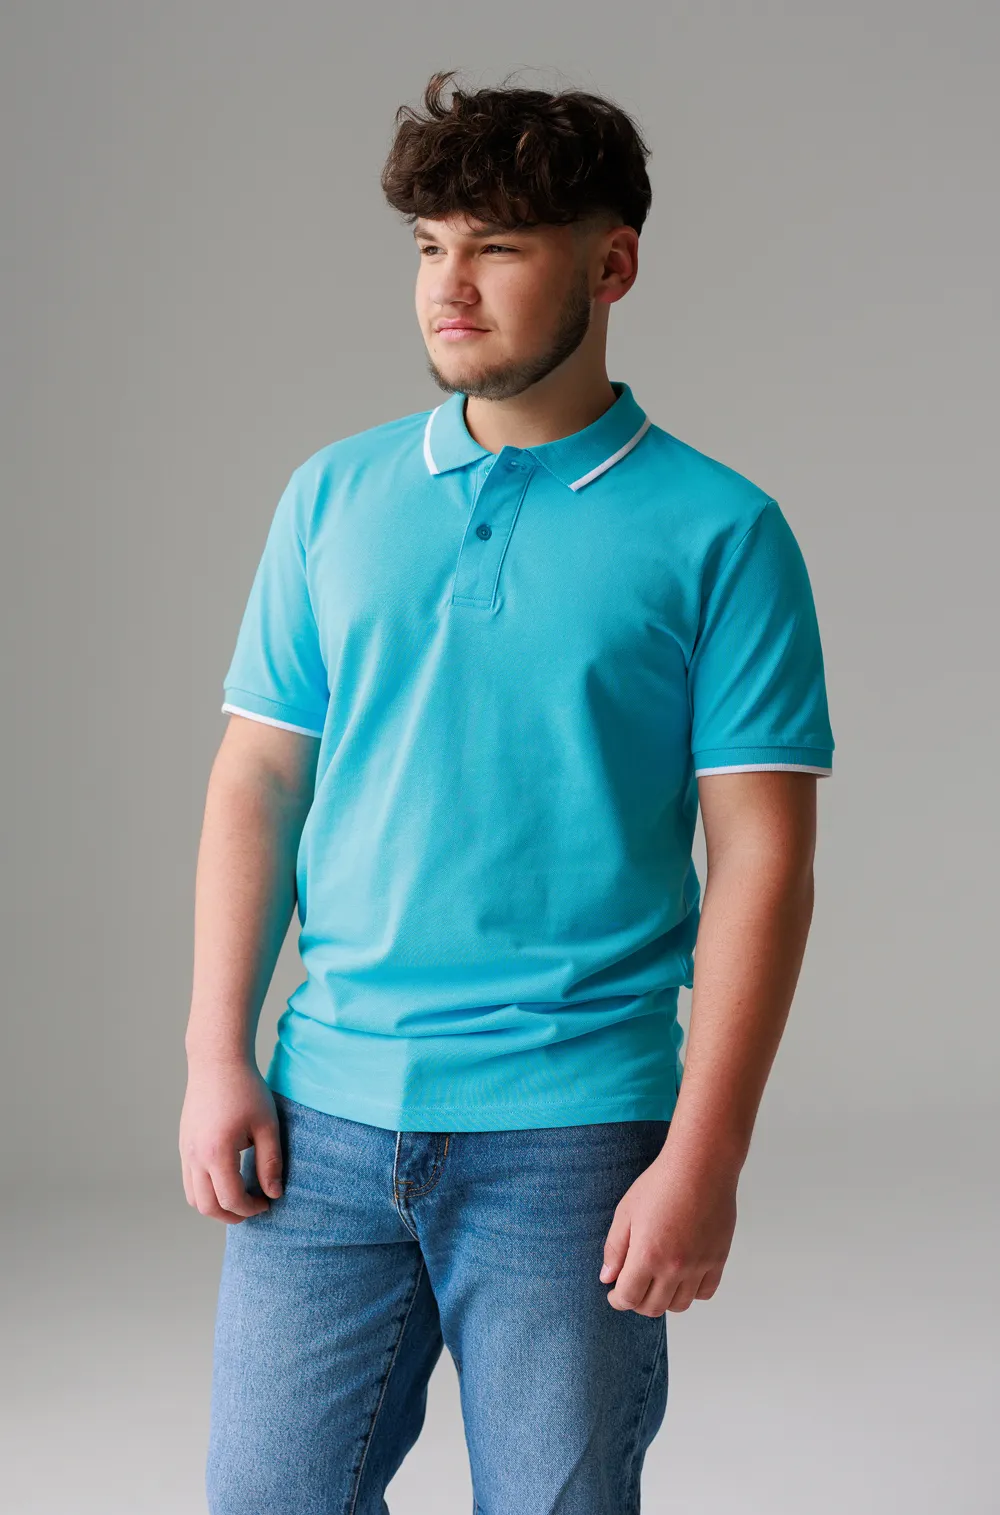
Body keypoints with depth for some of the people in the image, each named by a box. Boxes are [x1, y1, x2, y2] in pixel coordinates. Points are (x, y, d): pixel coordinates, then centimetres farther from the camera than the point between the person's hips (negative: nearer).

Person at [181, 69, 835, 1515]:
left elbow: (761, 859, -7)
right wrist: (217, 1057, 0)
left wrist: (704, 1157, -12)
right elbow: (258, 782, 8)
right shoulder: (335, 497, 7)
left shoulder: (717, 532, -4)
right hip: (326, 1116, 3)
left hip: (571, 1137, -3)